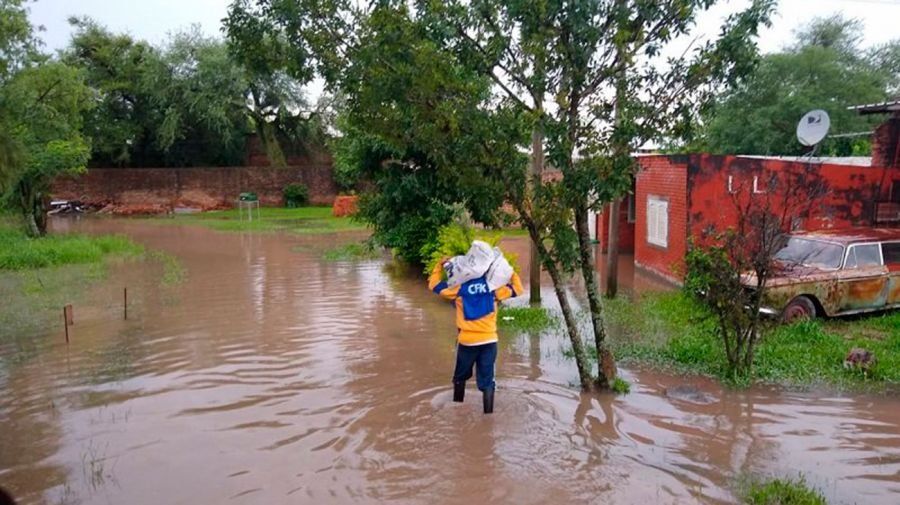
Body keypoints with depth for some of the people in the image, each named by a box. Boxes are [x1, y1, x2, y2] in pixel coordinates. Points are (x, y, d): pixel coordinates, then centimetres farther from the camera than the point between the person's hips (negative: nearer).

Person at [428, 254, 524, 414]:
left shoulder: (459, 287, -2)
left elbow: (434, 284, 9)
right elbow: (517, 289, 12)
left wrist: (439, 265, 19)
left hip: (467, 341, 0)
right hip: (489, 341, 0)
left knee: (460, 377, 20)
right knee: (487, 381, 4)